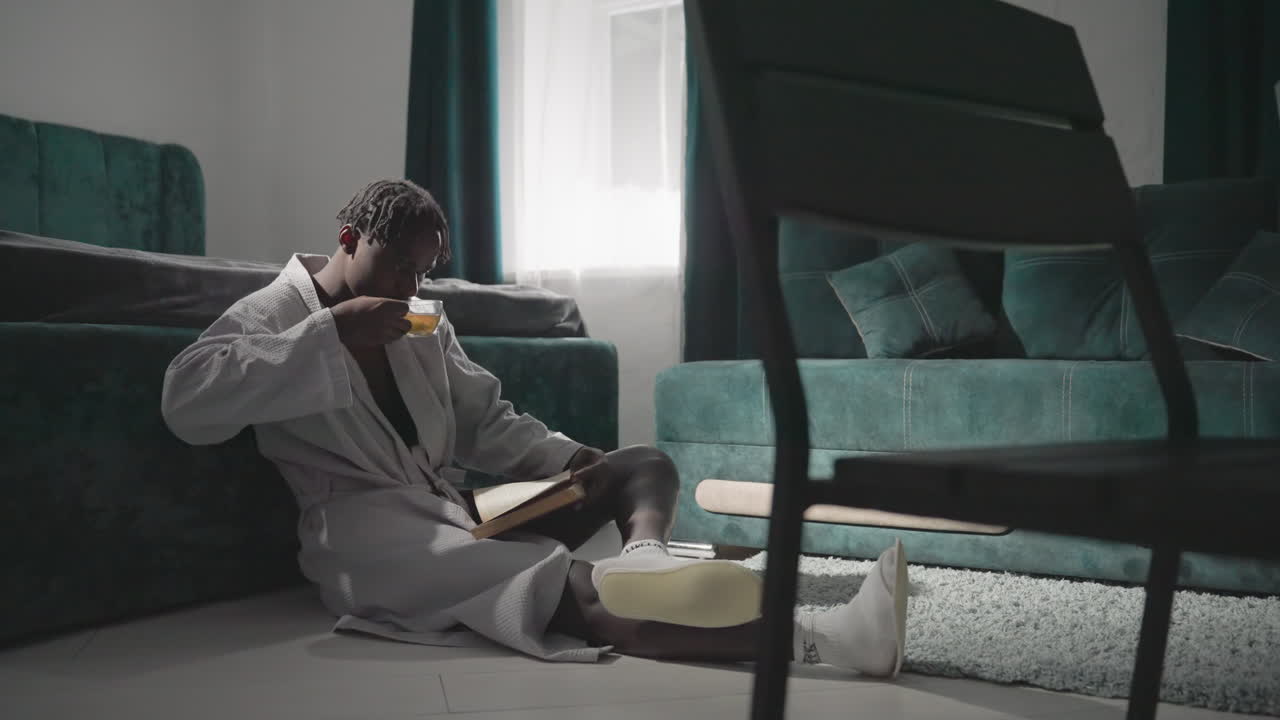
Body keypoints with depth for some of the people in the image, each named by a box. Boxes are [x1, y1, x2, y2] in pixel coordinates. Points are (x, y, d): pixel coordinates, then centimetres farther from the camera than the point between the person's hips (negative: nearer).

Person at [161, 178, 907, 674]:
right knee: (572, 592, -33)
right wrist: (331, 331, -20)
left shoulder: (423, 329, 21)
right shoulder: (271, 314, 1)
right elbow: (186, 402, -18)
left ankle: (643, 562, -36)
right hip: (365, 528, -8)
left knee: (646, 464, 1)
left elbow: (487, 423, 17)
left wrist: (573, 459, -3)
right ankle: (815, 638, -49)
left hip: (453, 512, 8)